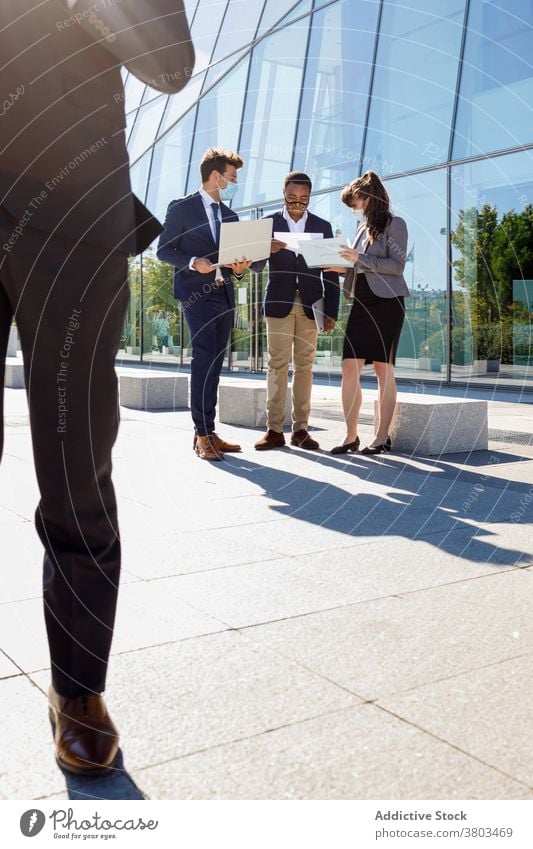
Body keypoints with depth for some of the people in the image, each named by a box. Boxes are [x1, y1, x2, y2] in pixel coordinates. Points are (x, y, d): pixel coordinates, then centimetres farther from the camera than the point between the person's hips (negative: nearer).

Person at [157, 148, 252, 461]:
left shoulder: (230, 216, 19)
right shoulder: (181, 208, 1)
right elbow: (164, 249, -2)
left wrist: (239, 268, 1)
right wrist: (193, 262, -17)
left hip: (224, 294, 7)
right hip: (196, 292, -6)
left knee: (214, 363, 6)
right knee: (205, 357, -16)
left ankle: (209, 432, 11)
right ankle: (203, 435, -13)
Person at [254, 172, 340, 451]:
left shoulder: (322, 226, 9)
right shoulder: (269, 223, 6)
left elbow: (330, 273, 9)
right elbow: (256, 266, 0)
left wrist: (331, 311, 2)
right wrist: (267, 250, -22)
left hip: (309, 305, 2)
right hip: (279, 303, -1)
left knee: (304, 367, 2)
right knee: (277, 365, -5)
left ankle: (300, 429, 6)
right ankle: (274, 429, -3)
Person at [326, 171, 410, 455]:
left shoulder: (394, 224, -1)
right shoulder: (363, 228, 19)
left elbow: (397, 265, -11)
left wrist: (360, 259, -16)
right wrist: (344, 267, 3)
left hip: (387, 302, -6)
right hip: (361, 302, 6)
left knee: (383, 368, -3)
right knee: (349, 367, -4)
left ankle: (382, 436, 4)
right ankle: (351, 436, 1)